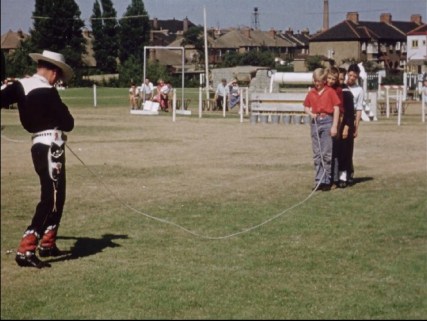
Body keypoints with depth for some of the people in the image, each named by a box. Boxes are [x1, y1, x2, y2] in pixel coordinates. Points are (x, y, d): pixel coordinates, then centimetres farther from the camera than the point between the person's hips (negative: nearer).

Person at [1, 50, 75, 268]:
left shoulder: (20, 86, 4)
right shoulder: (48, 93, -15)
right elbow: (68, 124, -9)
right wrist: (62, 114, 10)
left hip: (40, 146, 9)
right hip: (50, 148, -9)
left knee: (57, 197, 21)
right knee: (50, 199, -8)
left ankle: (47, 244, 30)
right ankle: (25, 251, -13)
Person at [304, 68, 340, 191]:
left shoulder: (330, 92, -4)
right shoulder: (311, 93, 9)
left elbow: (336, 108, -5)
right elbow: (306, 106, 21)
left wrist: (334, 126, -10)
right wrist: (311, 113, -2)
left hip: (327, 121, -5)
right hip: (315, 122, 5)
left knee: (326, 153, -4)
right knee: (317, 154, 8)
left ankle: (326, 181, 0)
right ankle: (318, 180, 14)